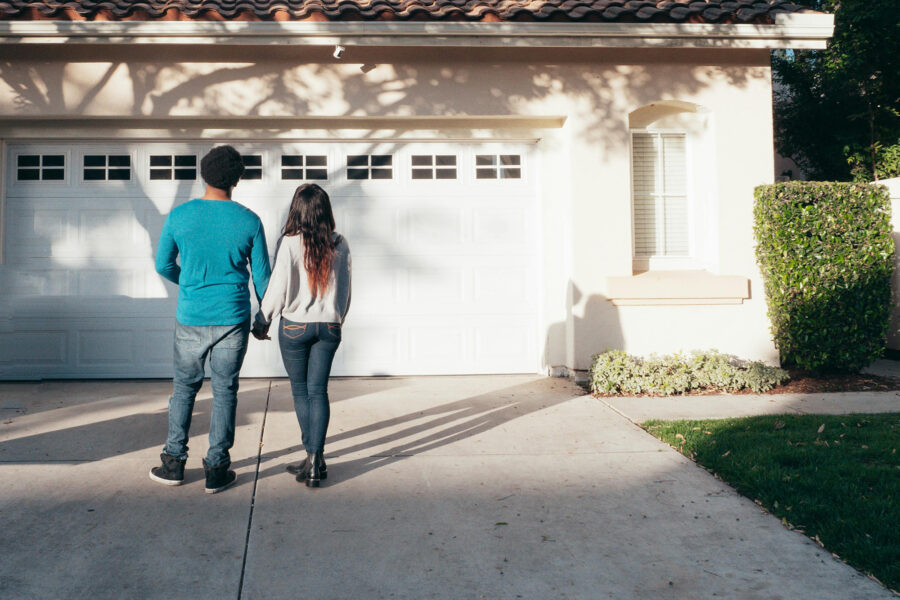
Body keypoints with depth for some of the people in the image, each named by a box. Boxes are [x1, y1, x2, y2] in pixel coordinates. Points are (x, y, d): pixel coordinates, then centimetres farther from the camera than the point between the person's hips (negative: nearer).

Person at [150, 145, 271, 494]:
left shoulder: (179, 216, -4)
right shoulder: (249, 221, -6)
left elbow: (163, 265, 6)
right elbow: (261, 275, 0)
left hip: (191, 318, 1)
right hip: (233, 319, -1)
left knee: (184, 387, 16)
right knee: (225, 391, 7)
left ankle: (174, 463, 20)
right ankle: (216, 469, 11)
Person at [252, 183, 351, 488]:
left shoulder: (289, 243, -13)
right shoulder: (339, 245, -2)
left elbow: (278, 288, -11)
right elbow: (345, 290, 6)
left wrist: (261, 321, 3)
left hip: (295, 326, -3)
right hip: (329, 326, 3)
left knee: (300, 390, 11)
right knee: (318, 391, 7)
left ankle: (314, 457, 15)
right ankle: (315, 461, 3)